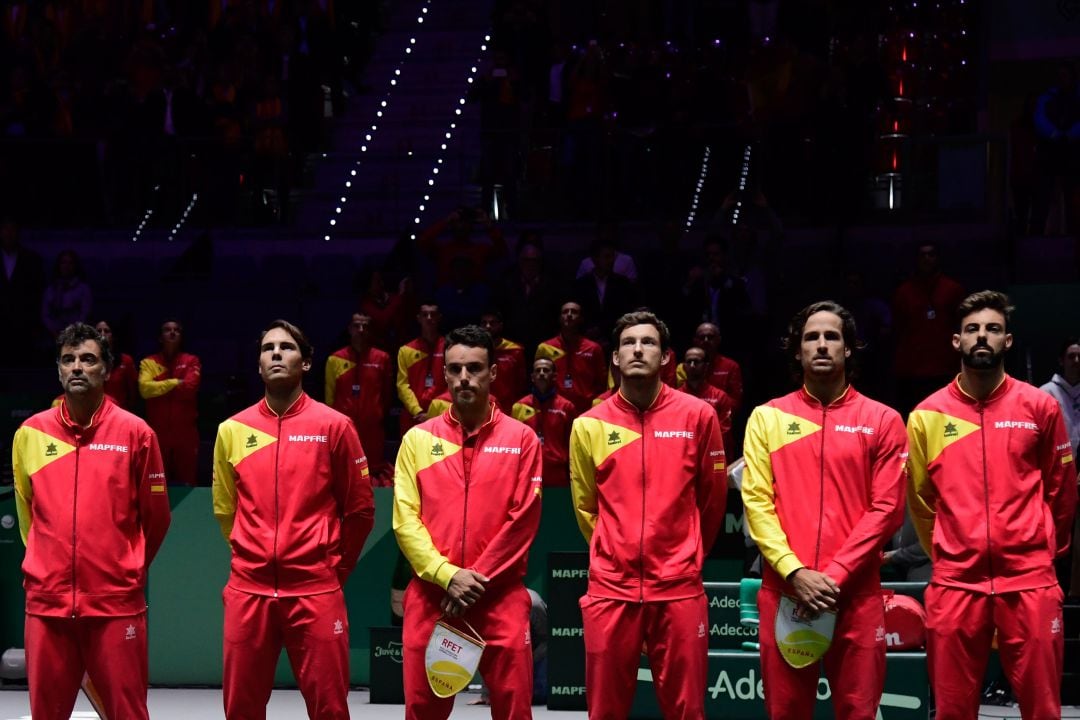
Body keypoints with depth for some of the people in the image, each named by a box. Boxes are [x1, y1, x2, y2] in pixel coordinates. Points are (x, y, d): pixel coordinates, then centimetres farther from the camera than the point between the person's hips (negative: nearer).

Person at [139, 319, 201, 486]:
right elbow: (145, 388, -10)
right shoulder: (148, 362, 7)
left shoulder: (191, 361, 5)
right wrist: (175, 382, -8)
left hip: (185, 430, -1)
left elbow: (190, 387, -12)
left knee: (187, 482, 0)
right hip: (158, 430, 1)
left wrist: (159, 388, -5)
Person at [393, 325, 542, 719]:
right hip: (431, 595, 1)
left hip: (500, 596, -1)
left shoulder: (521, 438, 4)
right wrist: (447, 575, -11)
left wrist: (478, 579, -8)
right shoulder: (418, 439, 7)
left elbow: (523, 520, -2)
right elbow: (405, 519, 2)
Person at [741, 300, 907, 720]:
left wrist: (836, 575, -10)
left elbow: (887, 509, -1)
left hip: (856, 595, -1)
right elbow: (756, 501, 2)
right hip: (784, 591, 1)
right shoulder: (768, 417, 9)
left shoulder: (881, 421, 5)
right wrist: (794, 572, -11)